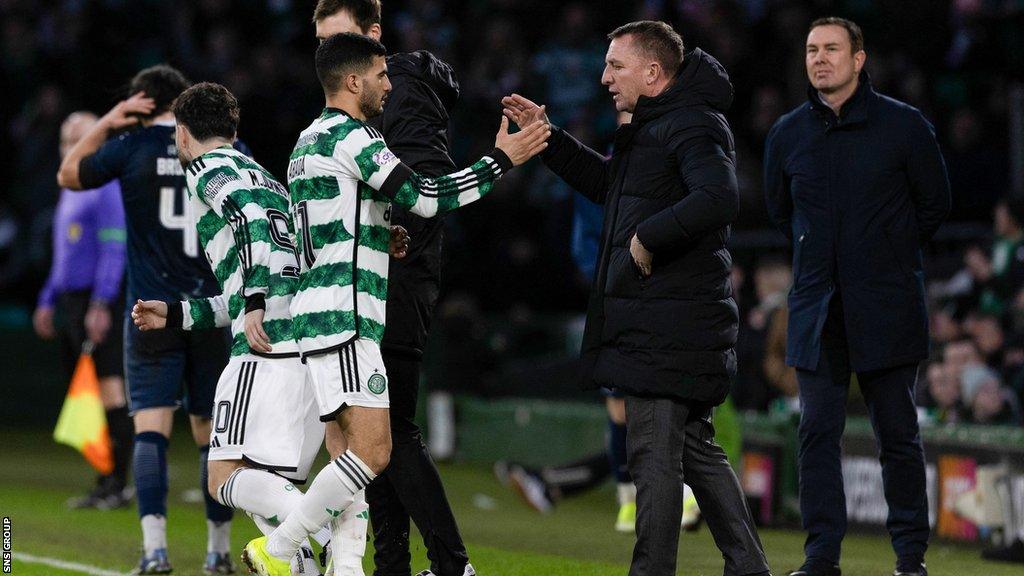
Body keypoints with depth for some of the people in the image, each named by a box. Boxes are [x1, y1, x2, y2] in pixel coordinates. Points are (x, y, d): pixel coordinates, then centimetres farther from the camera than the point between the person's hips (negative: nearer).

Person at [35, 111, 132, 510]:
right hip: (73, 299, 10)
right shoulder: (71, 192, 21)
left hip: (102, 301, -10)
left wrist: (100, 305, -22)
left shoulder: (107, 188, -8)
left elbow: (114, 249, -16)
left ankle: (117, 484, -13)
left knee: (110, 388, -11)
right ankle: (106, 485, 8)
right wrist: (48, 301, 21)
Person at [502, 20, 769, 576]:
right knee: (696, 451, 14)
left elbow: (718, 197, -30)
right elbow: (605, 181, 35)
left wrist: (649, 237, -24)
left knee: (654, 453, -8)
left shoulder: (693, 126, -13)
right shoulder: (654, 127, 19)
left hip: (667, 329, -11)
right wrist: (546, 136, 27)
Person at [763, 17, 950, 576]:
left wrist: (891, 254, 10)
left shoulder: (904, 126, -3)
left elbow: (934, 203, 8)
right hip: (817, 307, 3)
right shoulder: (787, 134, 5)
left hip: (887, 308, -3)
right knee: (817, 434, -1)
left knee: (897, 434, 2)